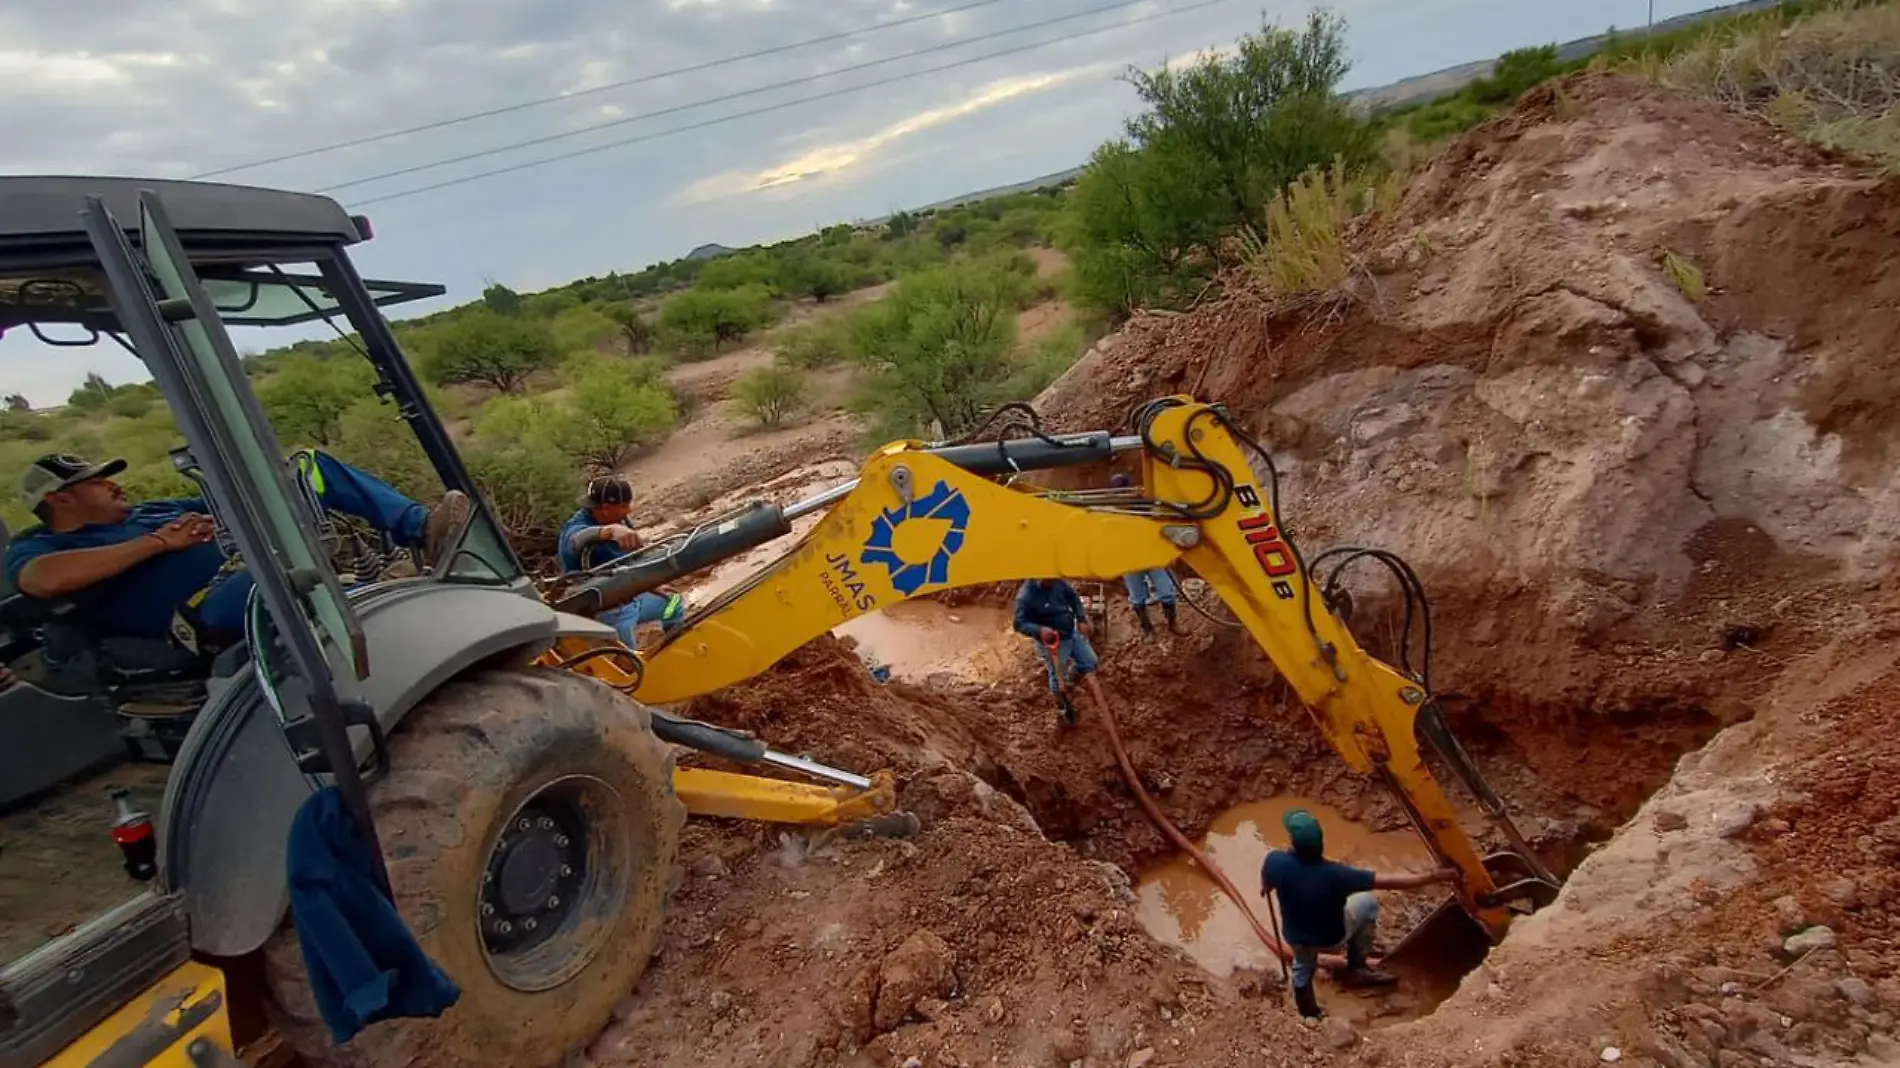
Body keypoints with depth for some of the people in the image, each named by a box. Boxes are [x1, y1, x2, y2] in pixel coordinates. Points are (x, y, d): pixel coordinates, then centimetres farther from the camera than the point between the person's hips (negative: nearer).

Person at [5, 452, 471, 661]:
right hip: (208, 611, -8)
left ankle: (420, 528, -13)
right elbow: (44, 579, -13)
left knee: (311, 464, 6)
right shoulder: (34, 548, 12)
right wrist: (160, 542, -9)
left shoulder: (148, 511, 32)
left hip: (255, 564, 8)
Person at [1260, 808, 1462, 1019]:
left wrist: (1266, 888, 18)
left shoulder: (1275, 861, -31)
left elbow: (1266, 887, -7)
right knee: (1368, 902, 20)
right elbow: (1389, 882, -34)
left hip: (1295, 937, 2)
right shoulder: (1335, 873, -37)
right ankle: (1356, 968, 28)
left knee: (1303, 967, 36)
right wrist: (1435, 876, -28)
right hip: (1332, 938, -2)